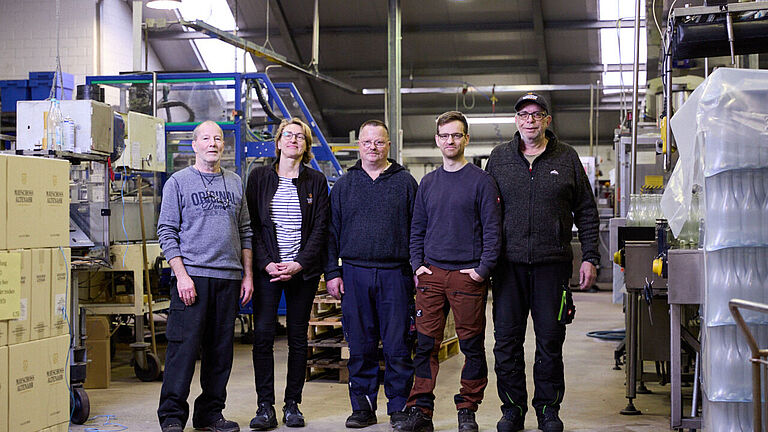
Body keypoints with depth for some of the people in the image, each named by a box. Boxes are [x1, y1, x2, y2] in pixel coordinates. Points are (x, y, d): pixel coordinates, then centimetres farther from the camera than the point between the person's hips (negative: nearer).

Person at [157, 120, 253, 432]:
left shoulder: (235, 183, 15)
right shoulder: (178, 182, 2)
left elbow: (245, 232, 17)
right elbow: (167, 233, -3)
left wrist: (247, 274, 10)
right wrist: (181, 275, -12)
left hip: (229, 277, 5)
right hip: (192, 275, -4)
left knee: (221, 350, 7)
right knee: (184, 346, -7)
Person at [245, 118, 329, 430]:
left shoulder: (316, 181, 7)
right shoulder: (259, 177, 6)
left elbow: (320, 228, 2)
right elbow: (252, 225, 3)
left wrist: (299, 264, -10)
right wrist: (266, 263, -9)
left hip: (303, 270, 1)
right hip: (267, 268, 0)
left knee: (298, 337, 4)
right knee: (263, 335, -7)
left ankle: (292, 404, 13)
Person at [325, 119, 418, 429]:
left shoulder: (405, 182, 8)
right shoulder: (344, 185, 12)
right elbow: (332, 231, 11)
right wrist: (332, 272, 3)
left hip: (395, 274, -1)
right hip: (354, 274, 2)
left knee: (397, 346, 0)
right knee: (360, 346, 5)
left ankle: (399, 406, 9)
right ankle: (362, 406, 15)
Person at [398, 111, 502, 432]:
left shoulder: (481, 180, 0)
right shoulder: (428, 183, 13)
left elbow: (492, 229, -3)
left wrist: (483, 268, -11)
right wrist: (417, 264, 5)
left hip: (468, 275, -3)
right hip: (431, 274, 4)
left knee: (472, 345, 2)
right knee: (425, 343, 2)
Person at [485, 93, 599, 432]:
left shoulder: (566, 158, 7)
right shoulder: (499, 157, 9)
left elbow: (586, 211, 9)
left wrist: (590, 257, 3)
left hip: (552, 262, -1)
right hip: (509, 263, 1)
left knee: (550, 339, 4)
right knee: (506, 339, 2)